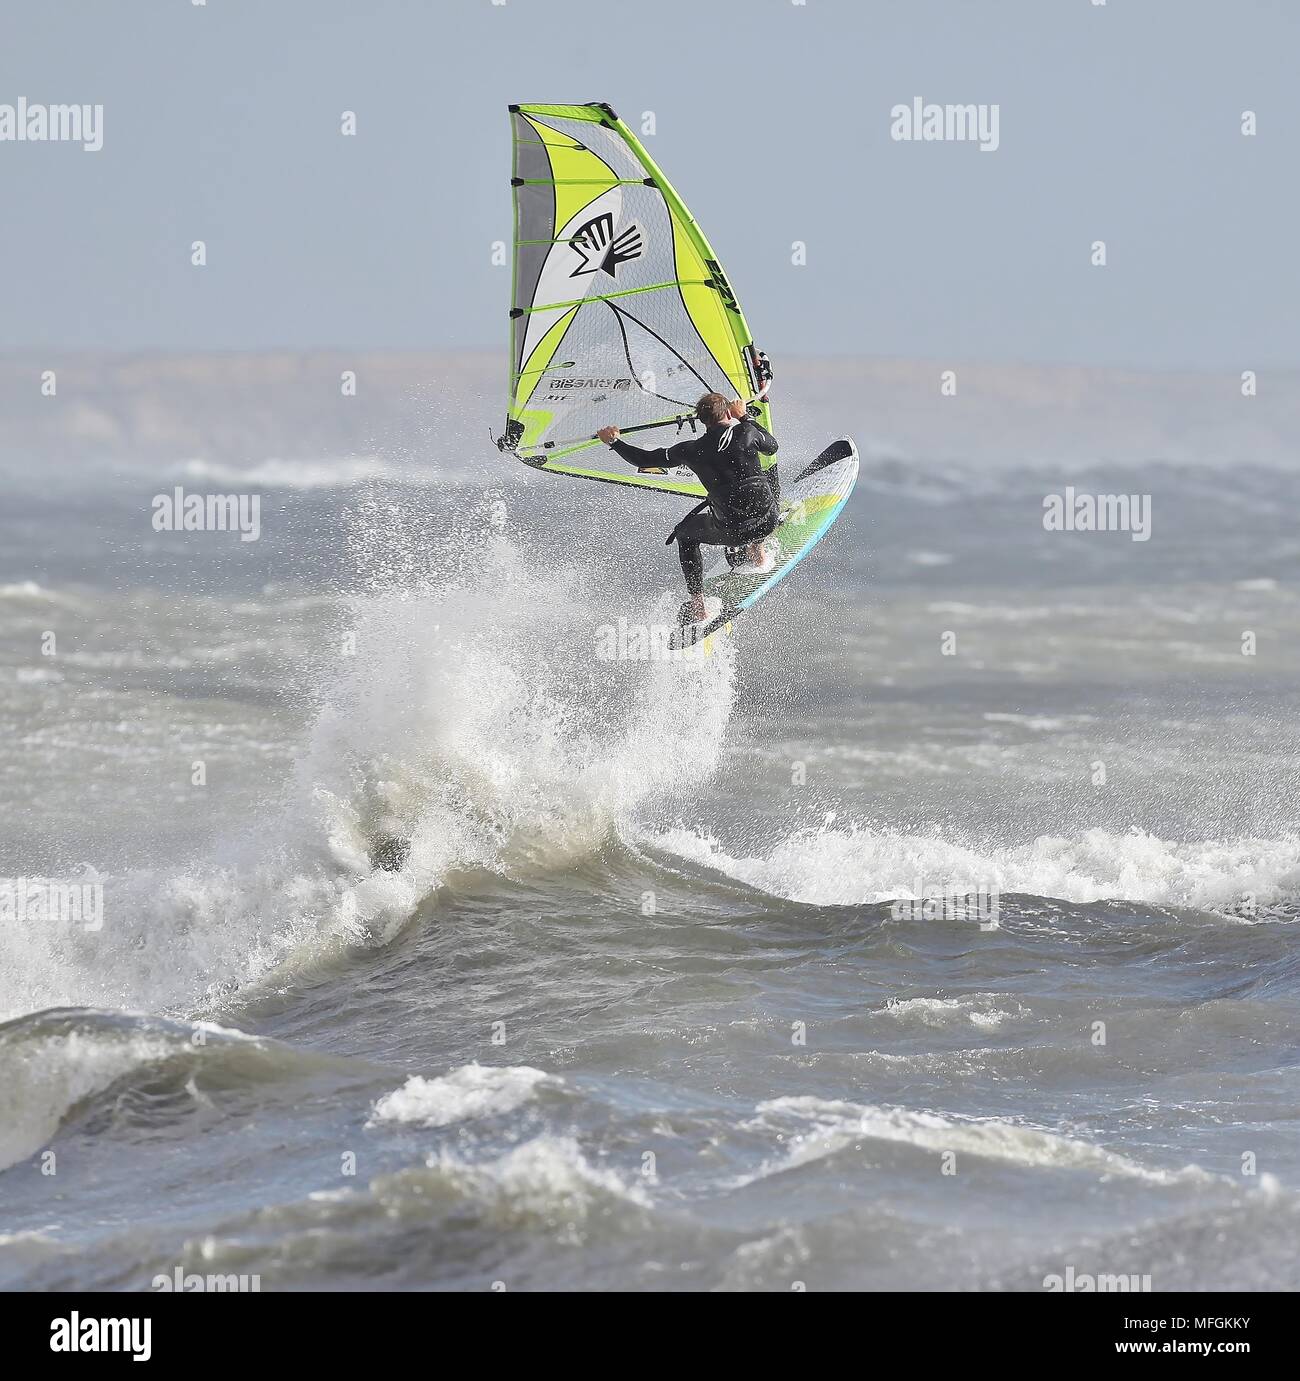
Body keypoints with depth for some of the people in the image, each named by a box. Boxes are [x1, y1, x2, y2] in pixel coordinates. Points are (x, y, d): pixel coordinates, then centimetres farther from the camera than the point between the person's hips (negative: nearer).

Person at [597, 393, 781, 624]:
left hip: (731, 530, -1)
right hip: (767, 520, 1)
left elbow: (644, 460, 3)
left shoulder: (692, 450, -8)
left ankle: (697, 605, 21)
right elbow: (771, 446, 15)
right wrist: (744, 417, 23)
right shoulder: (746, 433, -8)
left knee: (685, 534, 27)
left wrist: (613, 443, 18)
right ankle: (757, 553, 37)